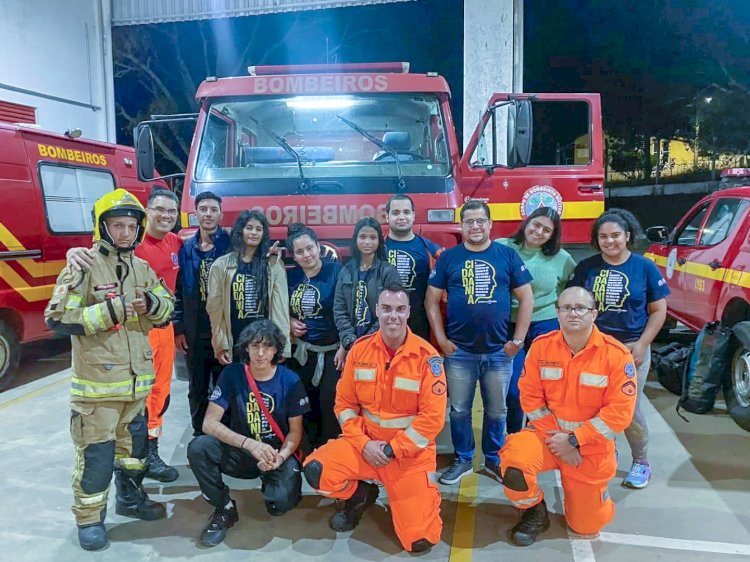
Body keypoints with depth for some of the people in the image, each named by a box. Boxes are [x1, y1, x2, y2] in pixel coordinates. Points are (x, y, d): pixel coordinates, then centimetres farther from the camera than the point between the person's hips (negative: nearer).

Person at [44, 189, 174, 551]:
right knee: (96, 453, 3)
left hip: (137, 379, 6)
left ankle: (130, 498, 39)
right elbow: (56, 318, -15)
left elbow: (167, 309, 12)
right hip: (97, 381, -6)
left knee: (134, 443, 20)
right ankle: (89, 519, 21)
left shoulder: (142, 269, 8)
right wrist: (107, 312, -24)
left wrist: (153, 304, -11)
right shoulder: (84, 267, -11)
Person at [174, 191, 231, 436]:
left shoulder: (230, 244, -3)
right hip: (194, 333, 3)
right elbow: (178, 290, 8)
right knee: (197, 389, 14)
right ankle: (199, 435, 29)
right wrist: (178, 328, 4)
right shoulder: (186, 248, 6)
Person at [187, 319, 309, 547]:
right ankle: (224, 509, -2)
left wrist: (281, 456, -23)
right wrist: (250, 444, -29)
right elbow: (209, 423, -16)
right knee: (198, 447, -26)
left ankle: (269, 481, 13)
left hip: (278, 454, -1)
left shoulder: (290, 381, -10)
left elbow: (295, 431, -2)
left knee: (281, 503, -26)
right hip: (240, 452, 1)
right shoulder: (231, 374, -10)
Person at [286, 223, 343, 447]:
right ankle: (312, 450, 33)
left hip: (331, 351, -5)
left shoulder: (336, 271, -12)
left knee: (330, 405, -3)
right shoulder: (291, 276, 4)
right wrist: (290, 322, -2)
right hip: (302, 351, 5)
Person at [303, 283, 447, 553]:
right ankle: (358, 496, 11)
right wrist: (363, 443, -11)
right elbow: (345, 403, 2)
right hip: (366, 442, 3)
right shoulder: (360, 349, -4)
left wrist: (393, 450, -16)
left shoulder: (427, 356, -14)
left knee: (419, 540, -8)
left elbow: (433, 417, -14)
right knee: (316, 470, -22)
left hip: (411, 451, -2)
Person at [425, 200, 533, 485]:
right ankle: (463, 459, 29)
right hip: (459, 352, 0)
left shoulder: (507, 255, 1)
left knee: (496, 410, 14)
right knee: (459, 410, 10)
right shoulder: (448, 258, 1)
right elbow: (432, 300, 2)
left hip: (499, 351, 1)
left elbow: (526, 298, 3)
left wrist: (518, 339, -2)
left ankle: (494, 459, 32)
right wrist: (441, 339, -4)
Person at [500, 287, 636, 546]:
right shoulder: (541, 346, -10)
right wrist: (555, 436, -14)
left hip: (591, 446, 0)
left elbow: (620, 413, -16)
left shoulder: (617, 355, -16)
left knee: (586, 525, 9)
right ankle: (535, 514, 2)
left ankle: (592, 495, 45)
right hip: (548, 434, 1)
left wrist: (574, 440, -19)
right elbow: (531, 398, -5)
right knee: (514, 462, -30)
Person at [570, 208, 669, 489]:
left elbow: (658, 310, 1)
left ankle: (641, 463, 26)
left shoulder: (645, 267, -1)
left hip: (631, 347, -1)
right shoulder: (586, 267, 3)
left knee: (630, 408, 5)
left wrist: (642, 344, -8)